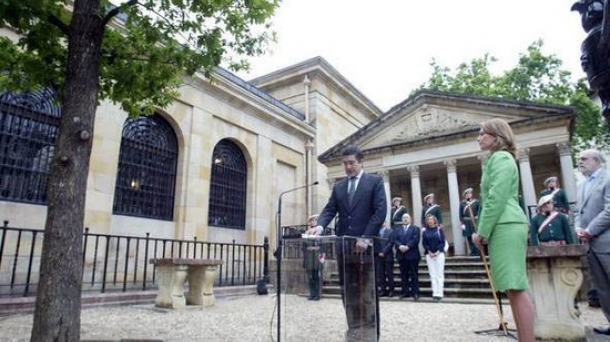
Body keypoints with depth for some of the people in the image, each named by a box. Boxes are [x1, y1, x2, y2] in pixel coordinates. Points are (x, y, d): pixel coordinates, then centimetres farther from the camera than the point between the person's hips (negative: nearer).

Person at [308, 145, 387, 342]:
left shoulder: (375, 181, 2)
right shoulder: (338, 186, 15)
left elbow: (380, 211, -8)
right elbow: (329, 210, 7)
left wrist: (365, 238, -17)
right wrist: (320, 225, -15)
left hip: (366, 243, -4)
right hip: (343, 244, 4)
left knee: (368, 289, 4)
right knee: (347, 289, 6)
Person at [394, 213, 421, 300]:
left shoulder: (415, 228, 9)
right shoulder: (397, 229, 17)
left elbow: (415, 239, -7)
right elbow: (395, 240, 4)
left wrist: (407, 246, -18)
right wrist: (400, 246, -16)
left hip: (412, 254, -3)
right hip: (401, 255, 3)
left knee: (414, 275, 0)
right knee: (403, 275, 6)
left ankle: (415, 293, 3)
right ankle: (405, 292, 11)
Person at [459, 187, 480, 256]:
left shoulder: (476, 201, 1)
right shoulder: (462, 203, 5)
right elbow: (461, 214, 4)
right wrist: (462, 223, -2)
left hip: (475, 222, -2)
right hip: (466, 223, 2)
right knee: (469, 237, 4)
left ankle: (478, 251, 6)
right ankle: (473, 251, 13)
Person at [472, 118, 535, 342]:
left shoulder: (500, 157, -6)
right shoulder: (497, 159, 25)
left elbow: (496, 198, -16)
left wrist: (482, 231, -13)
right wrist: (484, 231, 20)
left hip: (505, 226, -10)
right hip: (503, 227, 10)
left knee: (516, 289, -12)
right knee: (513, 289, 9)